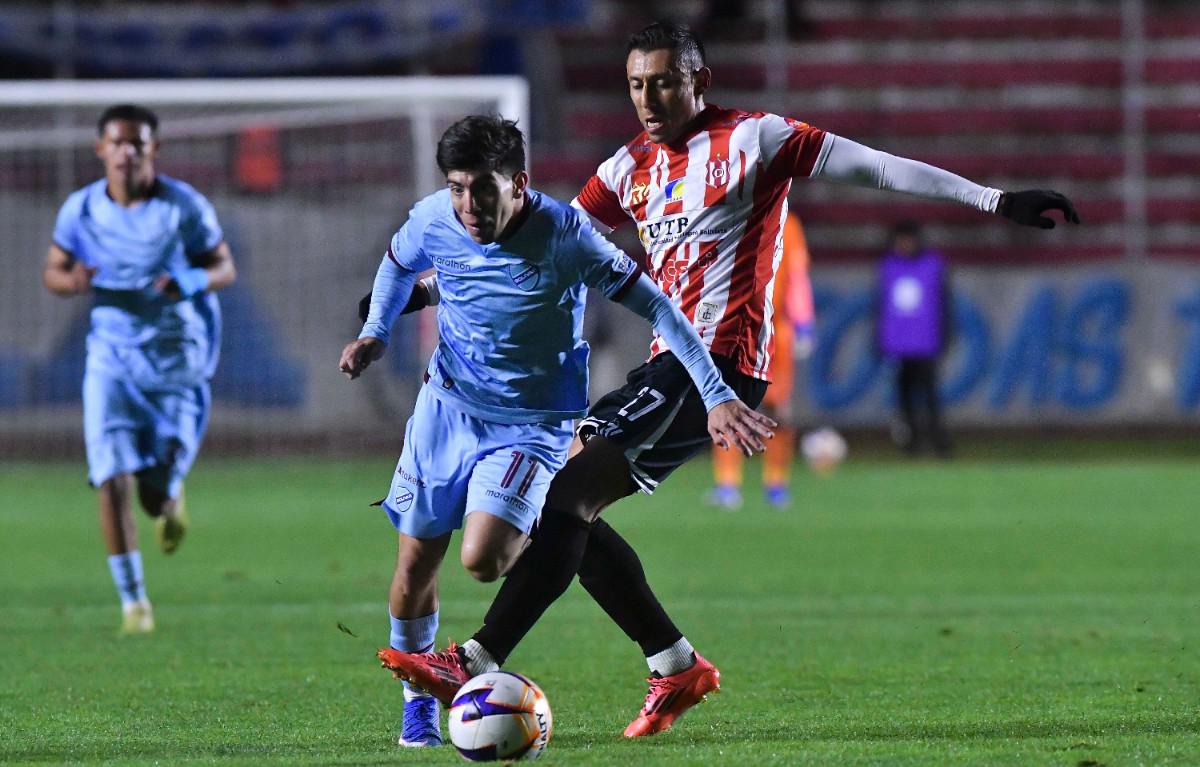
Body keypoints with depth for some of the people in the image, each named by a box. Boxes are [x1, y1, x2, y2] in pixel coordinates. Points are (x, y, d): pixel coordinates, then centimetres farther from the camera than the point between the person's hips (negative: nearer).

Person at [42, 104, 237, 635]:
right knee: (112, 481, -13)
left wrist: (192, 281, -21)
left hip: (177, 358, -1)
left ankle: (170, 500, 40)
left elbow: (225, 266, 2)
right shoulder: (81, 209, -4)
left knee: (158, 496, 0)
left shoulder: (185, 206, -8)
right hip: (112, 357, 1)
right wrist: (71, 281, -18)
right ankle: (132, 600, 0)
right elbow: (52, 272, 7)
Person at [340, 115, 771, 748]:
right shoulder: (432, 221, -11)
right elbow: (398, 265, 16)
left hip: (530, 425, -4)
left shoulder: (563, 234, -23)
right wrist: (375, 332, 2)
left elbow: (653, 306, -18)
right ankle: (417, 703, 26)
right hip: (446, 406, 4)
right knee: (414, 564, 3)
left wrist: (716, 395, -21)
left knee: (481, 559, -24)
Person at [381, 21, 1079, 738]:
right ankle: (676, 666, 13)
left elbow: (878, 166, -5)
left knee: (569, 497, -18)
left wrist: (995, 200, -9)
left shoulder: (752, 139, -4)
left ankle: (477, 664, -21)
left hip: (719, 359, -9)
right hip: (671, 363, 9)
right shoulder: (633, 167, 17)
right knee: (568, 508, 5)